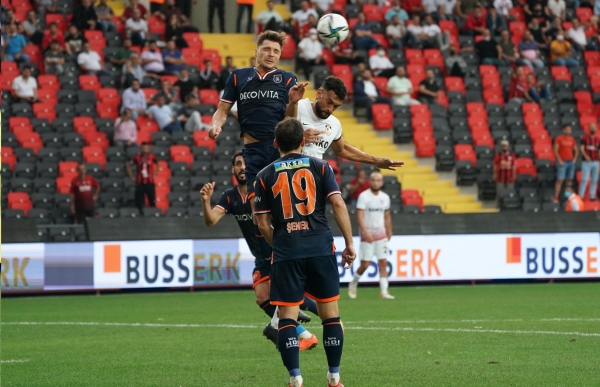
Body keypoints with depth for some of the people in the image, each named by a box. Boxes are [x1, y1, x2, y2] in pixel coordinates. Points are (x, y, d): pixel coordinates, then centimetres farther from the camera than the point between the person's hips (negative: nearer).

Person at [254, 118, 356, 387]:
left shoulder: (265, 176, 7)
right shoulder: (320, 167, 5)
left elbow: (263, 224, 5)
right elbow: (338, 205, -4)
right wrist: (349, 243, 1)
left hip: (286, 253, 0)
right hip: (321, 248, 0)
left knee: (287, 316, 2)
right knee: (330, 312, 8)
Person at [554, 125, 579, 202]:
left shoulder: (572, 139, 10)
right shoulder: (558, 138, -6)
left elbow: (576, 151, 18)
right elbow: (555, 151, -12)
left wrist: (574, 159, 3)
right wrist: (560, 161, -18)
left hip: (571, 162, 6)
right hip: (562, 163, -6)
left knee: (569, 180, 7)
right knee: (560, 180, -11)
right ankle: (556, 198, -12)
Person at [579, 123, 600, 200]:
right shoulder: (585, 137, -3)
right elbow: (581, 148, -15)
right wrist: (586, 156, -34)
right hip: (586, 162, -4)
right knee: (585, 179, -12)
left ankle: (592, 197, 8)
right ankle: (580, 196, -9)